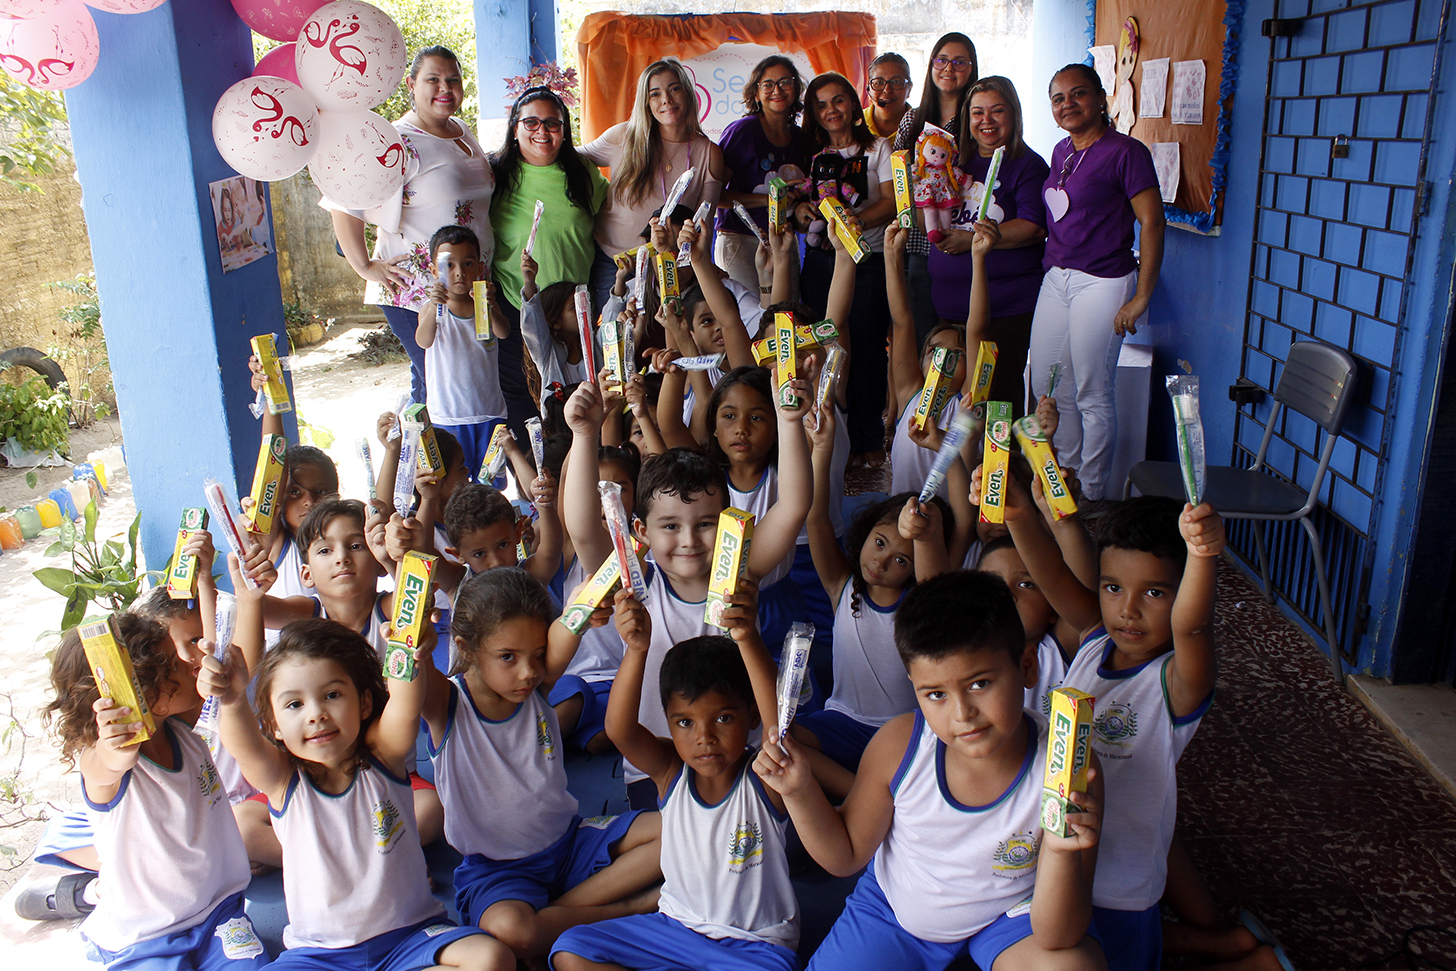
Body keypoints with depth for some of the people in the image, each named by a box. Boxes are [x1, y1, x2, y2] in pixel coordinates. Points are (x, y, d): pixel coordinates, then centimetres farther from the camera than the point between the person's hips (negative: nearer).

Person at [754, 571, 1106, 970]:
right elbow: (845, 856, -6)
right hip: (894, 908, 3)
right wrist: (801, 791, -23)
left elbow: (1056, 939, -25)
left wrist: (1062, 853, -45)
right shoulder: (897, 745, -23)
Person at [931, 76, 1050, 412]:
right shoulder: (956, 163, 15)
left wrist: (972, 239, -18)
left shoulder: (1027, 165, -3)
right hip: (950, 305, 6)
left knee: (1001, 394, -1)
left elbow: (1033, 229, -15)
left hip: (1007, 308, -6)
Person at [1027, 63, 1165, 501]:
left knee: (1092, 394, -1)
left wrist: (1141, 298, -15)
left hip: (1102, 283, -7)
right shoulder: (1062, 151, 13)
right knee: (1048, 386, 10)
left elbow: (1152, 223, -12)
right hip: (1056, 278, 7)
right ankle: (1068, 471, 27)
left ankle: (1092, 493, 12)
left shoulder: (1126, 152, -10)